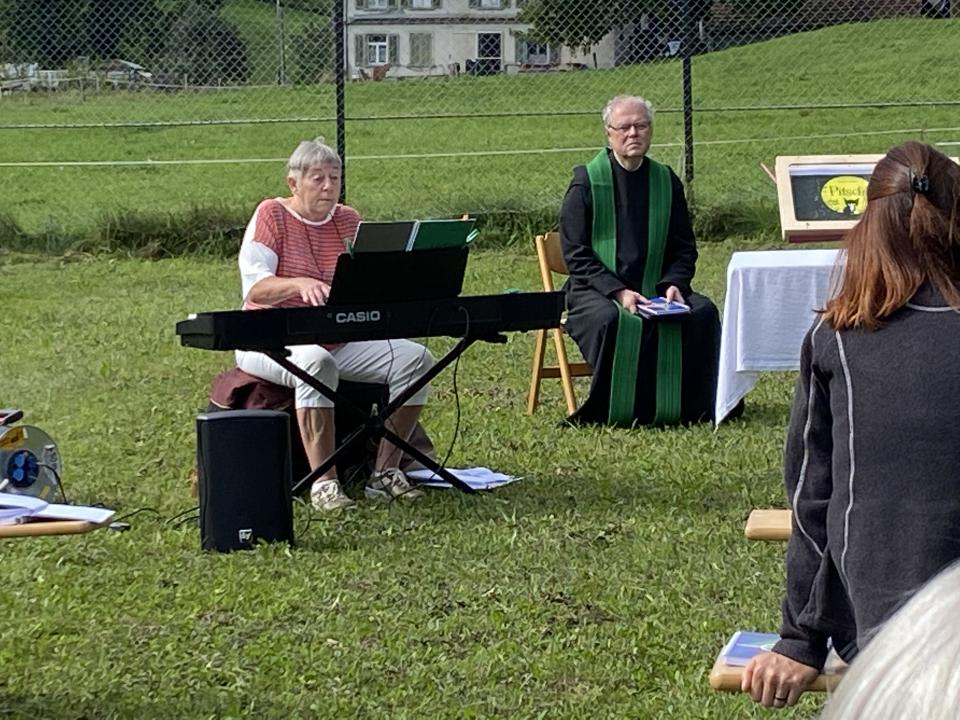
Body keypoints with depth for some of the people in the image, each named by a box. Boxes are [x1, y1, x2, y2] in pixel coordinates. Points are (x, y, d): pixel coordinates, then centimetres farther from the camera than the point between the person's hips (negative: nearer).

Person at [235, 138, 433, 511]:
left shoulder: (349, 221, 10)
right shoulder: (272, 215, -4)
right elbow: (254, 287, -18)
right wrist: (301, 284, -37)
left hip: (339, 341, 5)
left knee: (415, 358, -15)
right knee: (316, 360, -40)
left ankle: (385, 472, -11)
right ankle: (323, 482, -37)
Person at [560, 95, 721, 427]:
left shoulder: (666, 181, 10)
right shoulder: (586, 182, -2)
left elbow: (684, 249, 14)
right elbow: (576, 254, -7)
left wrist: (674, 284, -8)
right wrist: (617, 291, -20)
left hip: (654, 290, 4)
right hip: (595, 291, -4)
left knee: (703, 313, -22)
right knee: (611, 320, -36)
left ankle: (689, 408, -12)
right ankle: (619, 411, -22)